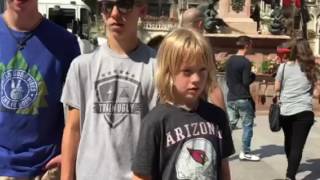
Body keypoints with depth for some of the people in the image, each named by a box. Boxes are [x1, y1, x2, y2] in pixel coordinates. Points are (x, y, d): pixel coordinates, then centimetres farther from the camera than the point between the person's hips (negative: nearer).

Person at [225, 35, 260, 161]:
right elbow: (246, 82, -16)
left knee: (230, 125, 9)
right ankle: (245, 153, 11)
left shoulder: (229, 61, 8)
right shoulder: (245, 62, -14)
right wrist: (253, 76, 2)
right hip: (243, 99, -7)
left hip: (231, 98, 7)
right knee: (247, 125, 5)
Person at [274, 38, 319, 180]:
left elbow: (276, 88, 7)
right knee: (297, 145, -2)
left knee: (289, 141, 22)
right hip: (304, 112, -2)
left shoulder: (284, 66, -1)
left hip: (285, 111, 2)